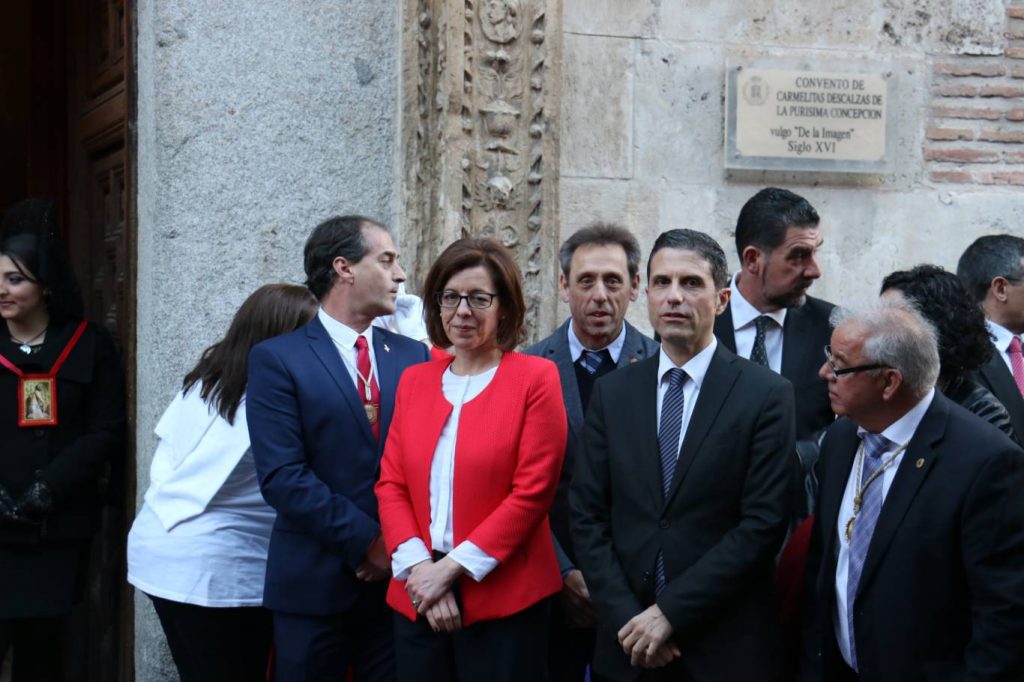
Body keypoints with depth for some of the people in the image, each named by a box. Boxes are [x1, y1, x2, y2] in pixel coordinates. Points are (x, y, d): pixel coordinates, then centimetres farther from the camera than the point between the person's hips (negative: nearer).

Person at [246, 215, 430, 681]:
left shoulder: (414, 357, 9)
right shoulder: (276, 359, -4)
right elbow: (283, 477, -12)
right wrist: (365, 541, -13)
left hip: (402, 577, 3)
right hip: (316, 582, -3)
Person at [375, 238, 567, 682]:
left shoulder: (535, 377, -4)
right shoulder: (414, 380, 10)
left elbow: (533, 491, -10)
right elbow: (391, 484, 6)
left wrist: (451, 568, -12)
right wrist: (418, 567, -9)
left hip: (503, 597, -4)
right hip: (417, 597, 4)